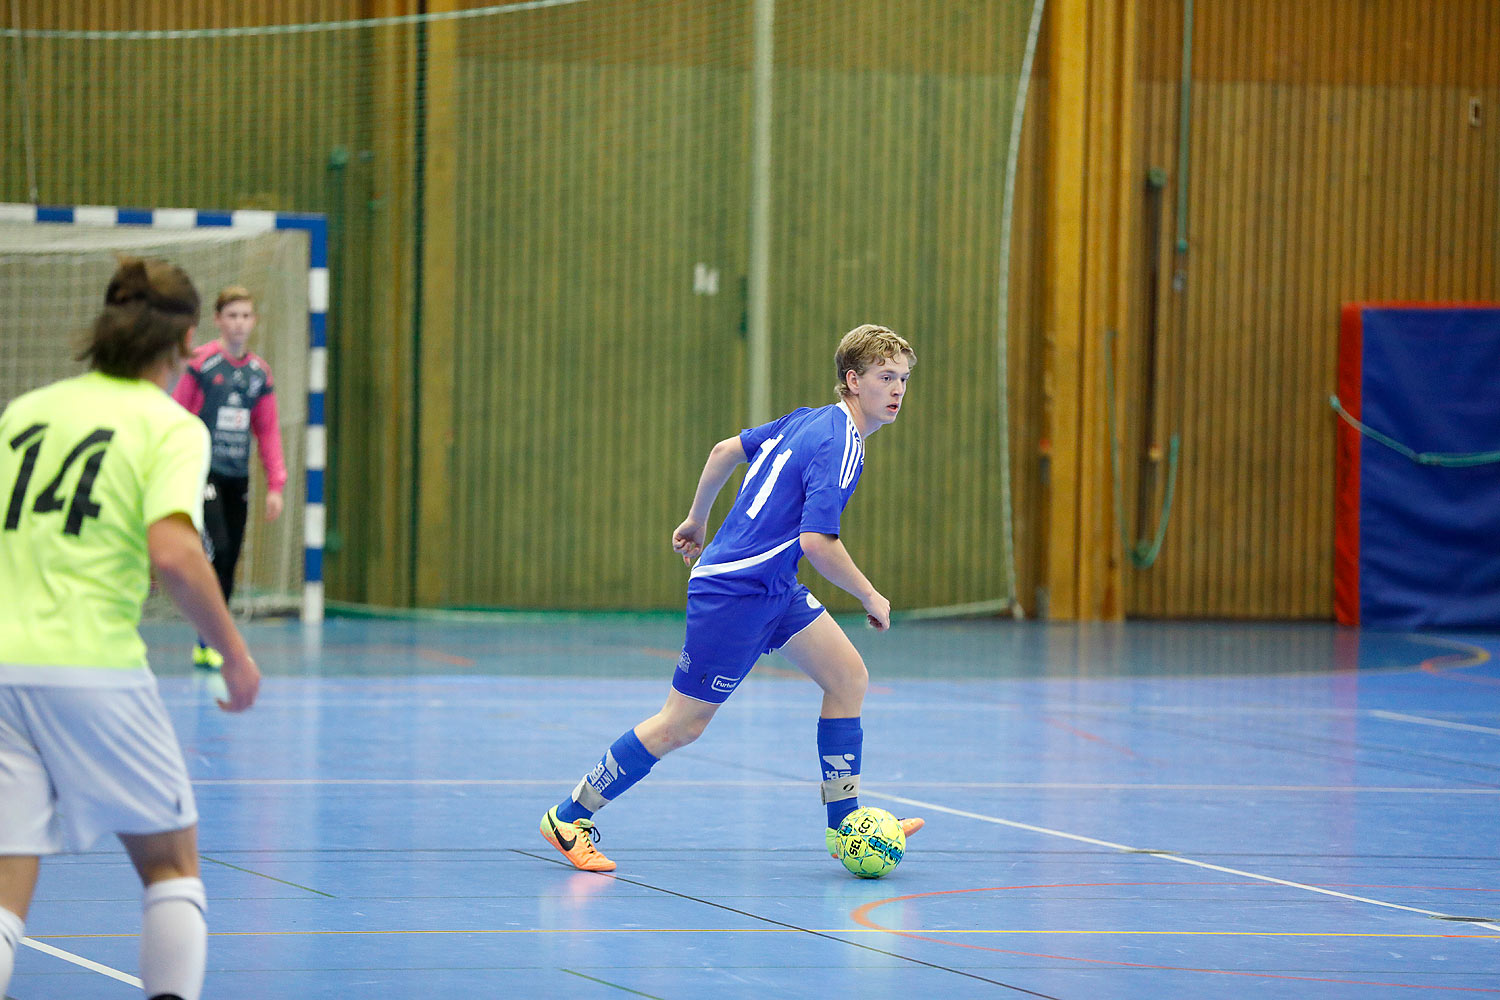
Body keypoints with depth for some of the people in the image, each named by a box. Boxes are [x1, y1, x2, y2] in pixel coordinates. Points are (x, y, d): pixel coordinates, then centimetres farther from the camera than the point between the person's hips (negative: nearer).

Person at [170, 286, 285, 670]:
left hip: (237, 477, 5)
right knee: (217, 550, -19)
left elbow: (268, 431, 15)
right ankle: (208, 642, -12)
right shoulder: (201, 362, -5)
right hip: (203, 470, -5)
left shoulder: (259, 372, 11)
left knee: (229, 564, 5)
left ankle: (207, 646, 16)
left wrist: (275, 484, 9)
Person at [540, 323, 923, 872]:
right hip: (734, 592, -10)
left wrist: (696, 520, 30)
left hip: (773, 589, 10)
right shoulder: (838, 447, -20)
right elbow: (818, 541, -27)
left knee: (849, 677, 4)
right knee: (683, 724, -3)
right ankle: (568, 817, 8)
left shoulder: (810, 421, 9)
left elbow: (726, 450, 19)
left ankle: (844, 824, 8)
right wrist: (870, 597, -13)